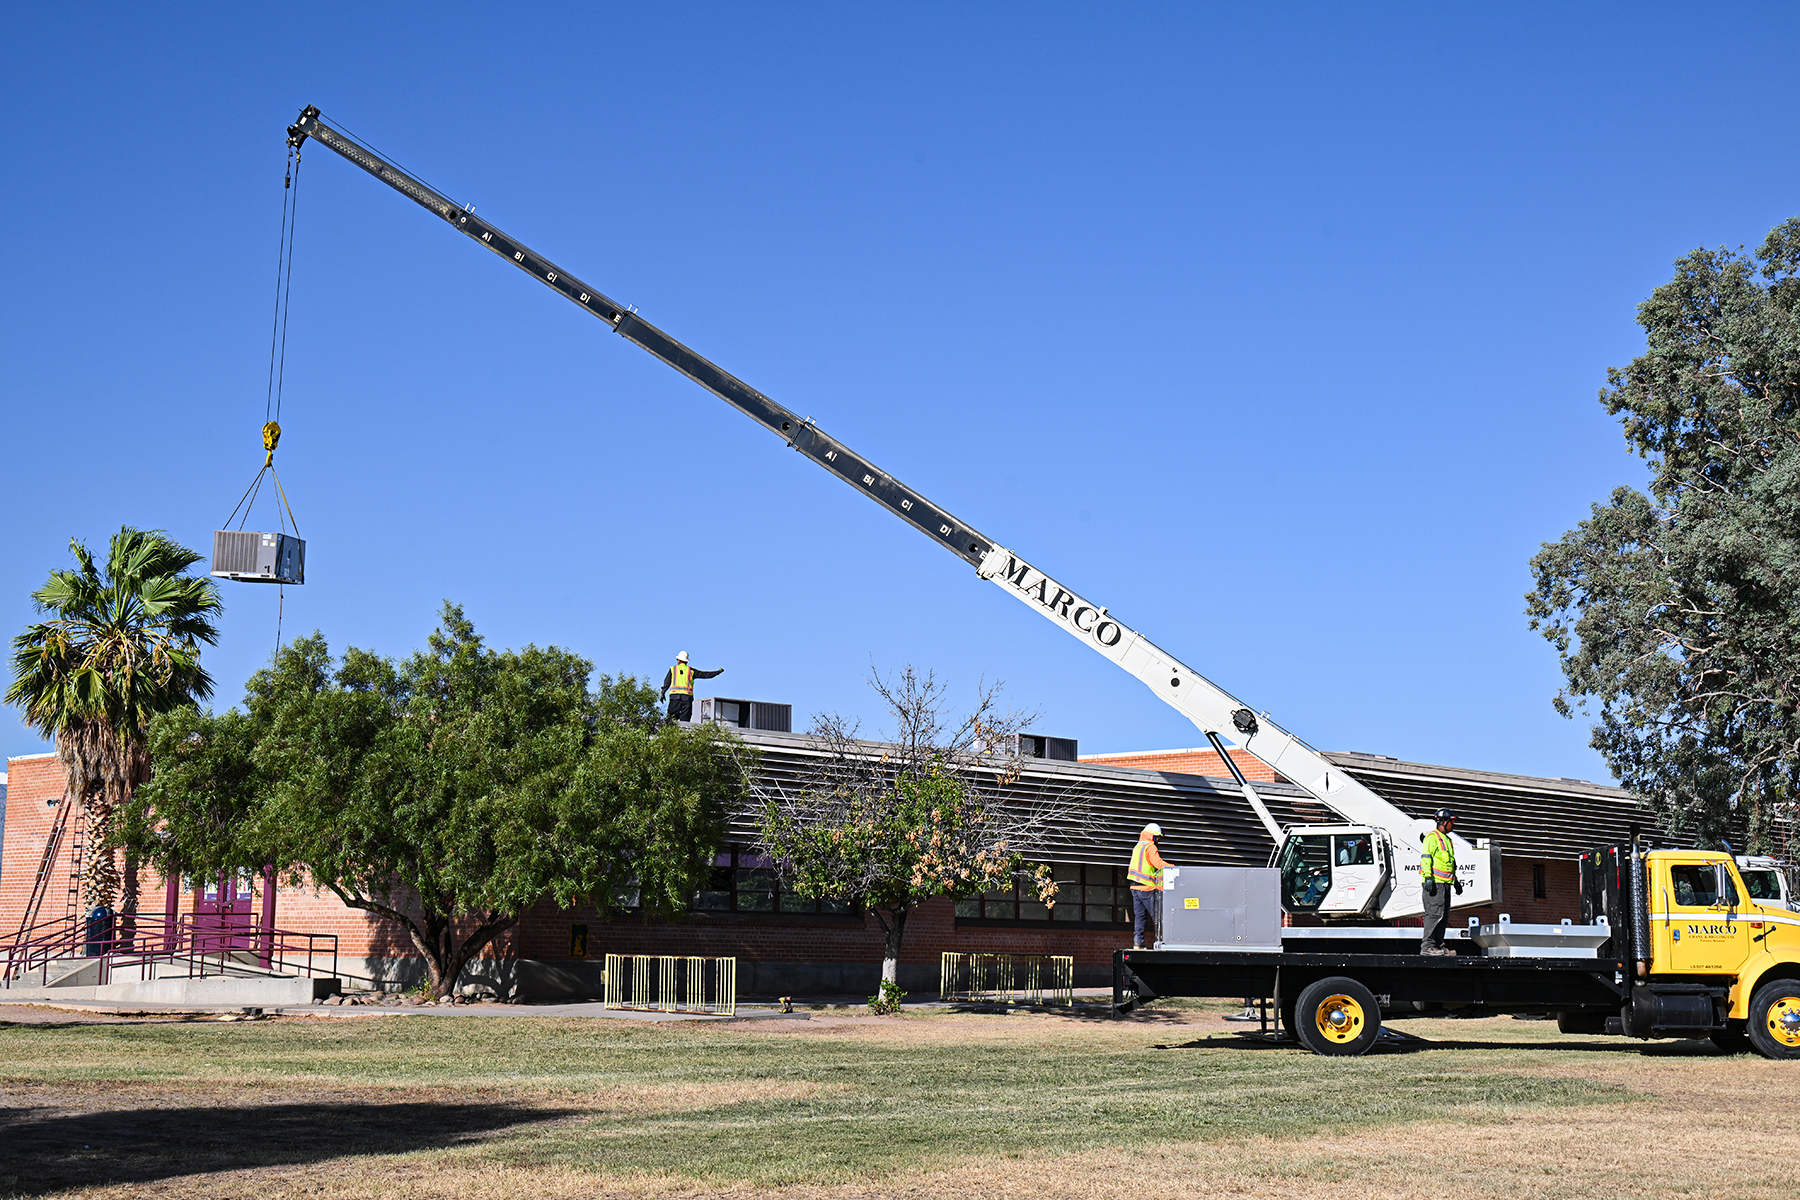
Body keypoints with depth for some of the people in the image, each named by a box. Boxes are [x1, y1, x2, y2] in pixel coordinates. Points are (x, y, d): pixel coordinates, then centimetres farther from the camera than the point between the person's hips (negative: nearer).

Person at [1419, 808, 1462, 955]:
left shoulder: (1447, 839, 24)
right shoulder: (1432, 837, -5)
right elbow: (1426, 858, -13)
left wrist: (1456, 881, 29)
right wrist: (1428, 877, -21)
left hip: (1445, 883, 10)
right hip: (1434, 882, -10)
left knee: (1444, 915, 8)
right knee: (1434, 913, -13)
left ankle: (1438, 945, 12)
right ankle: (1427, 945, -13)